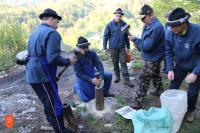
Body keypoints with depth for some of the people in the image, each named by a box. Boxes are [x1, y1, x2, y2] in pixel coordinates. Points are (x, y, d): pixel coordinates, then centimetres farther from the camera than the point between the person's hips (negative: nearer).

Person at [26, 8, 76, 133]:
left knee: (49, 105, 24)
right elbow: (53, 58, -25)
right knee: (55, 106, 2)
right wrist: (68, 61, -8)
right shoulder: (52, 33, -14)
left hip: (33, 75, 10)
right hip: (42, 76, -10)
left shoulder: (35, 33, 15)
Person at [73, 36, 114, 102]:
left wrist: (101, 77, -34)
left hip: (93, 74, 5)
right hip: (83, 78, -4)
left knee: (109, 75, -7)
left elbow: (99, 65, -15)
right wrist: (91, 80, -37)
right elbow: (79, 73, -25)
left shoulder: (92, 53, -11)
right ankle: (77, 86, 22)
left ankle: (105, 92, 14)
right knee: (87, 98, -5)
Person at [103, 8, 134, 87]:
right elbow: (105, 36, -2)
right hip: (113, 47, -1)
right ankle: (117, 76, 28)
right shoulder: (110, 25, -4)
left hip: (122, 47, 1)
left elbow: (126, 36, 10)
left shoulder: (124, 24, 2)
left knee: (123, 63, 0)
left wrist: (128, 47, 12)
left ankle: (126, 80, 3)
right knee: (115, 63, 10)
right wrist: (105, 48, -6)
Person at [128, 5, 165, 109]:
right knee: (156, 75, 26)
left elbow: (147, 46, -27)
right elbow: (145, 41, 13)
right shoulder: (149, 25, 5)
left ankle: (137, 102, 2)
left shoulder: (156, 27, -26)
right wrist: (138, 43, -7)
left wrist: (135, 39, -18)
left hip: (152, 60, -10)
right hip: (154, 58, 10)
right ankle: (159, 91, 46)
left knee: (143, 80, -6)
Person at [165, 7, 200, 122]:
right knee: (173, 87, 9)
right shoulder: (170, 34, -21)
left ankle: (190, 111, 36)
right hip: (180, 65, 3)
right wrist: (170, 69, -15)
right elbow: (168, 52, -7)